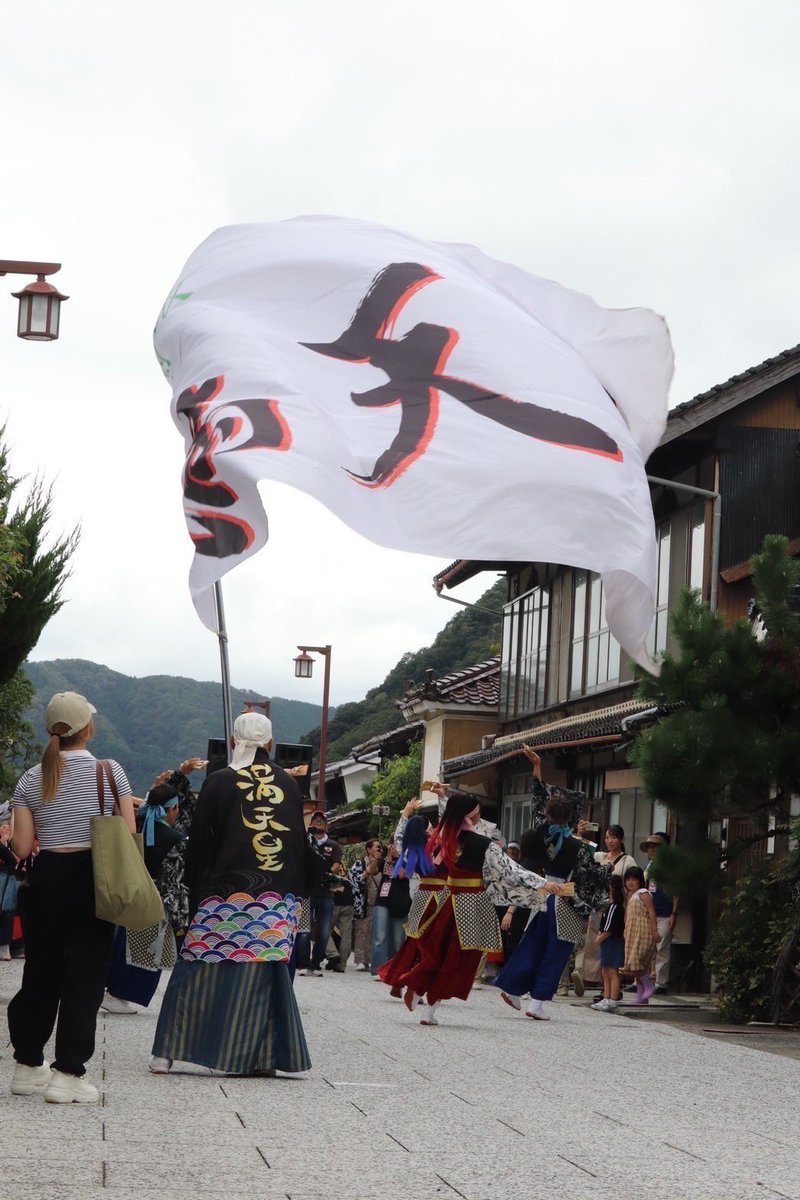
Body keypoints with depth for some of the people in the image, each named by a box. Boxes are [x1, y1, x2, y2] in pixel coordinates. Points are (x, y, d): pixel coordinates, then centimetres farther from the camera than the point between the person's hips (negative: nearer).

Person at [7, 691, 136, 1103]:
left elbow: (21, 847, -1)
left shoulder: (31, 780, 1)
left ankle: (28, 1065, 23)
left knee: (40, 972, 14)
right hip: (94, 880, -3)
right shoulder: (110, 772, -6)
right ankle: (67, 1073, -3)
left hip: (47, 879, 3)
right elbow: (129, 836, -8)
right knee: (85, 976, 1)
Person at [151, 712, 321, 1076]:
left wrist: (196, 895, 5)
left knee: (198, 971, 2)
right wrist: (295, 893, 17)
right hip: (277, 901, 2)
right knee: (265, 974, 6)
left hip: (225, 895, -2)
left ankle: (167, 1053, 3)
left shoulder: (218, 782, -2)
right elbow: (300, 844, 9)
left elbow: (198, 844, -1)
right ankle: (264, 1057, 5)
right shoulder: (288, 785, 6)